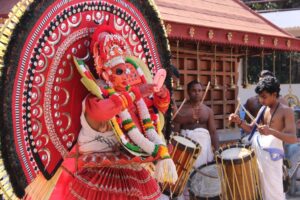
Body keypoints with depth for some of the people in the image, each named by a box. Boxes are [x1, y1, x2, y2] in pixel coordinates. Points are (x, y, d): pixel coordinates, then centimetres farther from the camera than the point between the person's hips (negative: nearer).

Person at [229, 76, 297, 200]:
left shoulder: (286, 111, -10)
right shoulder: (263, 109, 12)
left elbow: (293, 139, -19)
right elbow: (251, 129, 18)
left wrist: (271, 131, -35)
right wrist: (239, 121, -2)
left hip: (271, 152, -7)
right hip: (256, 150, 7)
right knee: (260, 188, 14)